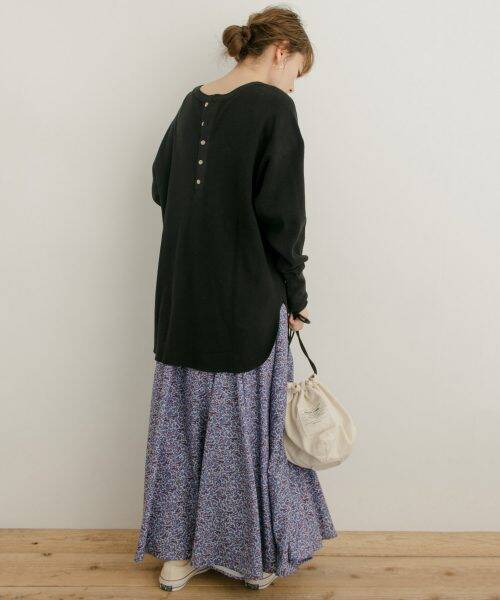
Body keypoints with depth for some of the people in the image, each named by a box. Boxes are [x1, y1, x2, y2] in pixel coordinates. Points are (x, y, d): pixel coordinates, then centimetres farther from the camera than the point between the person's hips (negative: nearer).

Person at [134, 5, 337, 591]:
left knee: (182, 419, 13)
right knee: (248, 422, 7)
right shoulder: (272, 105, -10)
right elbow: (281, 212, -14)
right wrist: (296, 292, -4)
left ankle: (179, 550, 27)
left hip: (182, 299, 6)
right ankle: (255, 556, 25)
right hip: (247, 300, -6)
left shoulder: (192, 103, 10)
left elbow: (161, 186, 15)